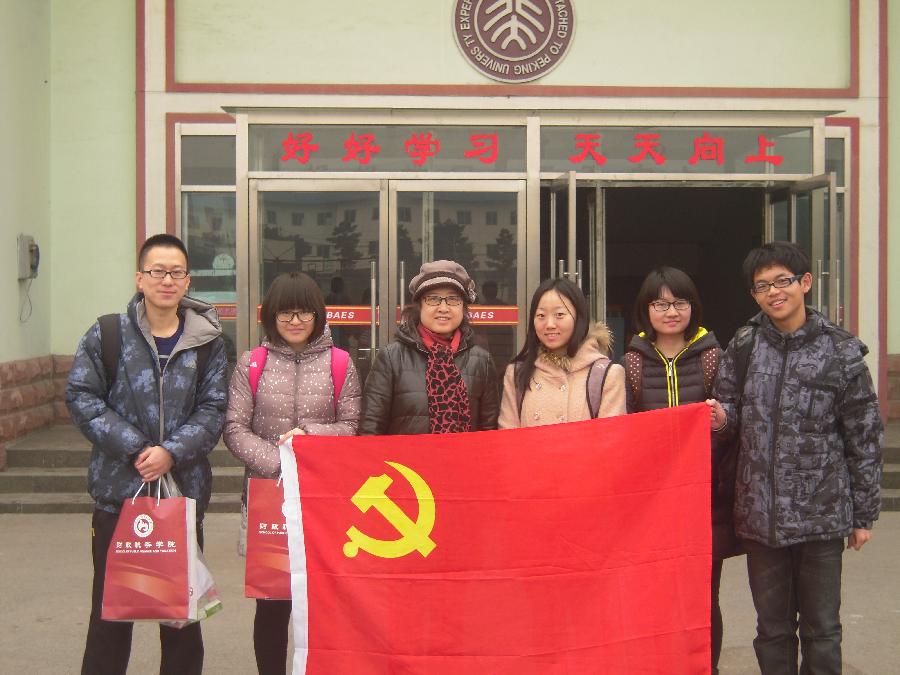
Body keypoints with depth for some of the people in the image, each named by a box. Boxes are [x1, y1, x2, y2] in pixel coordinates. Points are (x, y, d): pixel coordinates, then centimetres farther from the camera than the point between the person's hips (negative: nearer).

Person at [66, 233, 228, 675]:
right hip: (118, 488, -1)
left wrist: (172, 452, -16)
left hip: (184, 487, 1)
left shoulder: (207, 341, 2)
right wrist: (134, 448, -13)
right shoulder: (107, 335, 0)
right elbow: (81, 397, -4)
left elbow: (213, 408, -1)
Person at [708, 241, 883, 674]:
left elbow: (865, 438, 0)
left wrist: (864, 514, 1)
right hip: (760, 514, 3)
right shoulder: (744, 346, 2)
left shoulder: (840, 352, -5)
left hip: (821, 514, -2)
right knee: (772, 628, 14)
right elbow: (730, 410, 14)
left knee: (822, 629, 10)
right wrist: (721, 417, -11)